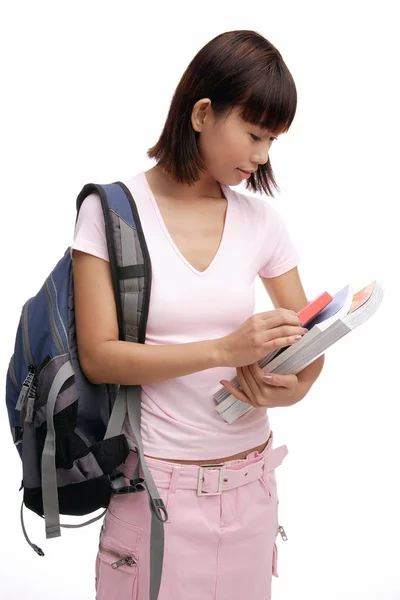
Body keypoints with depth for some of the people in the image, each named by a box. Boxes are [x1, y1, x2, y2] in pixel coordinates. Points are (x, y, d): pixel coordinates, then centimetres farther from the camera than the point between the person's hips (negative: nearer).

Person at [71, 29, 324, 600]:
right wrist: (224, 349, -24)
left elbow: (310, 336, 7)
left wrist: (296, 387, -16)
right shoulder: (111, 211, -9)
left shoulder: (262, 221, 2)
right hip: (157, 482, -3)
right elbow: (98, 356, -13)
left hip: (250, 478, 4)